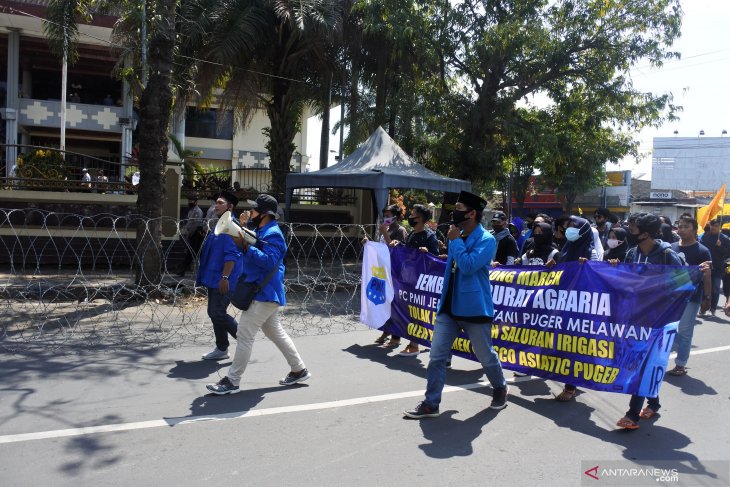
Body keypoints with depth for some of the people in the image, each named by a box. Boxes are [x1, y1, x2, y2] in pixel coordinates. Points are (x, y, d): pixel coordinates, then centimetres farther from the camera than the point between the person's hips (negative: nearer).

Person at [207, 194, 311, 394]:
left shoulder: (273, 234, -17)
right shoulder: (260, 231, 15)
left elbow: (269, 261, -28)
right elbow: (254, 253, 18)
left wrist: (246, 246, -29)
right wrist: (242, 240, 3)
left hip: (264, 293, -11)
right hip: (265, 292, 11)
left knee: (244, 334, -8)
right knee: (275, 332, 17)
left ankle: (232, 381, -1)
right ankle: (299, 370, 27)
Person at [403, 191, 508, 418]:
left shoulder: (486, 240, -13)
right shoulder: (457, 236, 11)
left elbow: (468, 266, -26)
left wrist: (455, 241, -16)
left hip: (474, 308, -6)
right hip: (449, 306, 7)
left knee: (486, 356, 11)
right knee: (437, 356, 2)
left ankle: (500, 389, 38)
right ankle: (430, 404, 9)